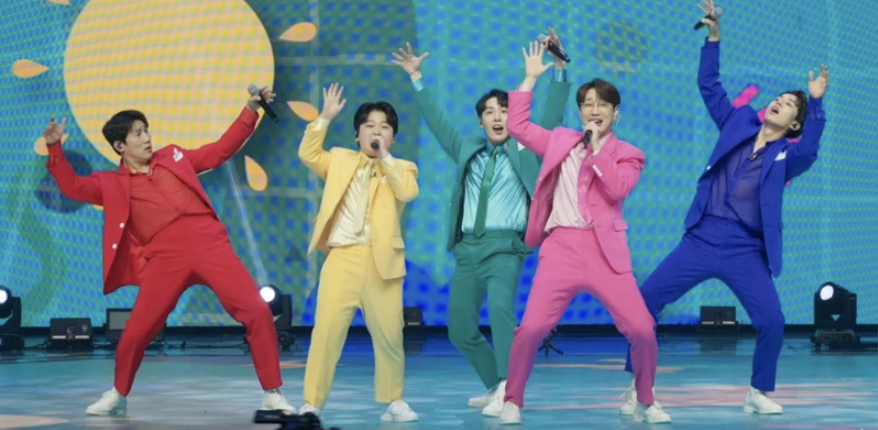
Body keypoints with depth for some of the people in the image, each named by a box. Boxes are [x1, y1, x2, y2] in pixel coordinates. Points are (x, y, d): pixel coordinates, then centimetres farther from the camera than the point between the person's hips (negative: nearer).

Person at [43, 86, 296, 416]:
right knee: (137, 331, -4)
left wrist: (251, 110, 18)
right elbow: (72, 187, 5)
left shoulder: (173, 157, 20)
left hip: (210, 245, 1)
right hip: (166, 258, -1)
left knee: (257, 311, -10)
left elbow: (221, 150, 23)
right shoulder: (112, 184, 14)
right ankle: (118, 395, 22)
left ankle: (273, 395, -1)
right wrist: (55, 147, -5)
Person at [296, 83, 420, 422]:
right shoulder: (340, 160, 17)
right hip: (342, 257, 0)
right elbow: (308, 154, 3)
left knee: (389, 334, 3)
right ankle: (311, 403, -4)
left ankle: (393, 401, 18)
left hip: (381, 260, 0)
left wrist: (385, 158, -12)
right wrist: (325, 118, -3)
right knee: (326, 330, -7)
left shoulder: (401, 168, 12)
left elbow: (408, 191, -8)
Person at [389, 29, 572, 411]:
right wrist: (416, 79, 17)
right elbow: (436, 120, 21)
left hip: (504, 247, -5)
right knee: (460, 329, 7)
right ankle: (496, 388, 25)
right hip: (467, 248, 5)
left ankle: (509, 386, -36)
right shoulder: (467, 149, 16)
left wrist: (559, 67, -13)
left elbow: (552, 115, -3)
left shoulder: (526, 149, 6)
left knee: (500, 307, -31)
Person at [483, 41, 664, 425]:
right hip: (561, 246, 1)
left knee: (641, 329, -9)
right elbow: (518, 126, 12)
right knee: (532, 327, -12)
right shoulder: (561, 141, 16)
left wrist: (597, 148, -8)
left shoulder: (628, 155, 8)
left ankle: (645, 401, 13)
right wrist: (530, 79, 12)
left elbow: (618, 189, -9)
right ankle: (512, 401, 5)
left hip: (604, 250, -1)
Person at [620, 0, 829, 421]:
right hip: (702, 240, 2)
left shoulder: (788, 155, 1)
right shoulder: (739, 123, 11)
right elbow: (709, 87, 14)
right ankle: (639, 386, 3)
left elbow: (810, 150, -21)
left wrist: (817, 102, -33)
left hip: (745, 251, -2)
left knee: (772, 323, -13)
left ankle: (758, 393, 13)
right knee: (644, 301, -9)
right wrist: (714, 37, 4)